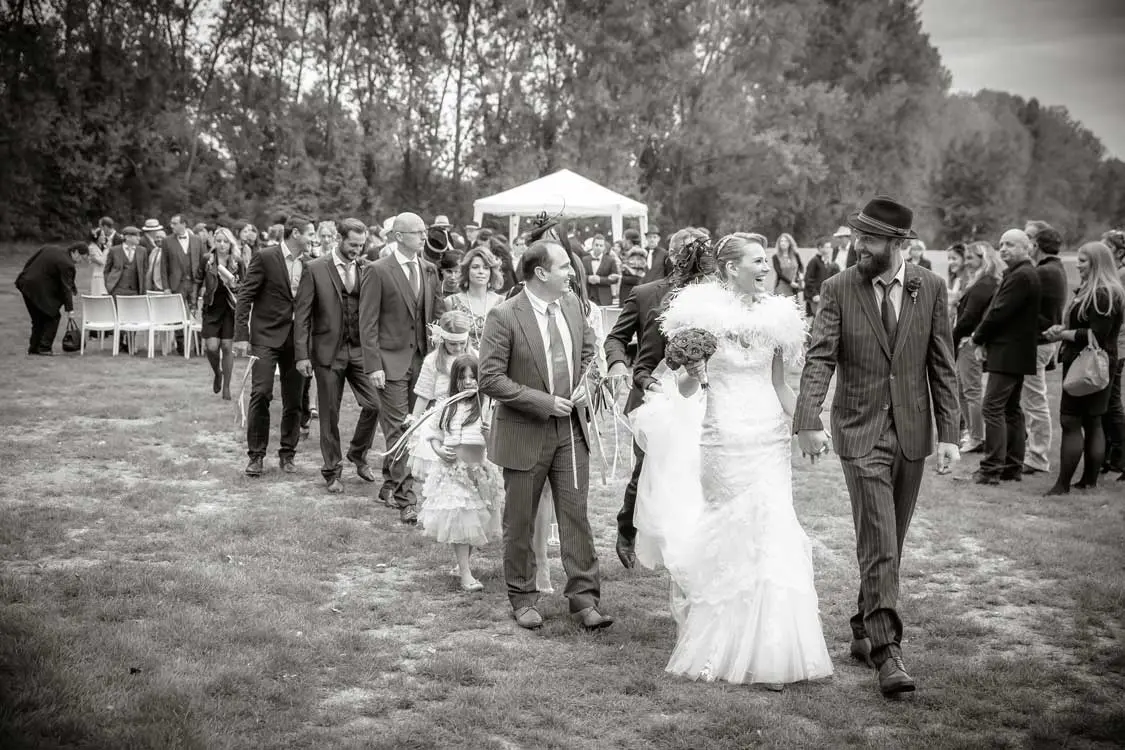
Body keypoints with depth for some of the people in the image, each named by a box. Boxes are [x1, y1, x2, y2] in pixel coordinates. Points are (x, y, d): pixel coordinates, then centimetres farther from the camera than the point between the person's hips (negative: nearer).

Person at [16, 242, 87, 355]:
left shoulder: (50, 248, 9)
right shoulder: (66, 264, -15)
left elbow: (29, 262, 15)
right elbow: (66, 288, -12)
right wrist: (69, 309, -7)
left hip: (26, 283, 9)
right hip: (39, 290, -9)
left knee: (38, 318, 18)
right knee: (53, 317, 4)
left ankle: (34, 347, 22)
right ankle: (44, 348, 1)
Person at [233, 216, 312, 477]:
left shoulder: (308, 264, 9)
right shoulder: (265, 257, -6)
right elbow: (245, 297, -7)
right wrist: (241, 336, -13)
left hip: (296, 338, 5)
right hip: (267, 336, -5)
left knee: (294, 400, 6)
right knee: (261, 394, -10)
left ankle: (287, 454, 17)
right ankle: (256, 455, 0)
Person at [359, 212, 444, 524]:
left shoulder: (429, 271, 11)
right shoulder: (377, 271, -6)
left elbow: (437, 315, 16)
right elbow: (368, 322, -8)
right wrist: (373, 365, -14)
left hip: (422, 360, 6)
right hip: (392, 360, -5)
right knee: (399, 430, -6)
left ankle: (390, 485, 25)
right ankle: (406, 499, -6)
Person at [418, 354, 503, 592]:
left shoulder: (486, 405, -6)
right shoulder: (446, 407, 0)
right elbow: (433, 434, 10)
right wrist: (439, 450, -8)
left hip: (478, 471, 0)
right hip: (451, 470, 0)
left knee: (474, 521, 12)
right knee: (458, 522, -3)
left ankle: (463, 563, 35)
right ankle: (466, 575, 0)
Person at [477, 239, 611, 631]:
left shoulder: (572, 304, 3)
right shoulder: (504, 316, -16)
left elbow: (589, 350, 20)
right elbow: (490, 379, -17)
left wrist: (586, 385, 1)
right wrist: (545, 403, -19)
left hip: (571, 430, 4)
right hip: (525, 434, -4)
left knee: (576, 515, 3)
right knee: (519, 522, 9)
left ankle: (584, 599, 9)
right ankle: (523, 598, 24)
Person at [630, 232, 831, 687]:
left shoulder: (774, 316, 7)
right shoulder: (703, 314, -5)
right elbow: (686, 389, 0)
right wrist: (690, 372, -21)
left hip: (770, 441, 3)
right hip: (723, 441, -3)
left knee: (772, 541, -2)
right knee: (727, 541, 4)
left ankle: (772, 654, 7)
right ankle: (717, 646, 21)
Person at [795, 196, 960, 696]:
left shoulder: (930, 288, 1)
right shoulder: (838, 290, -5)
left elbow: (942, 365, 4)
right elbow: (819, 359, -12)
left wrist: (949, 433, 0)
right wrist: (808, 422, -25)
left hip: (913, 431, 3)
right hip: (860, 432, -3)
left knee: (890, 544, 12)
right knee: (877, 545, -10)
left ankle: (864, 631, 28)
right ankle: (887, 651, -9)